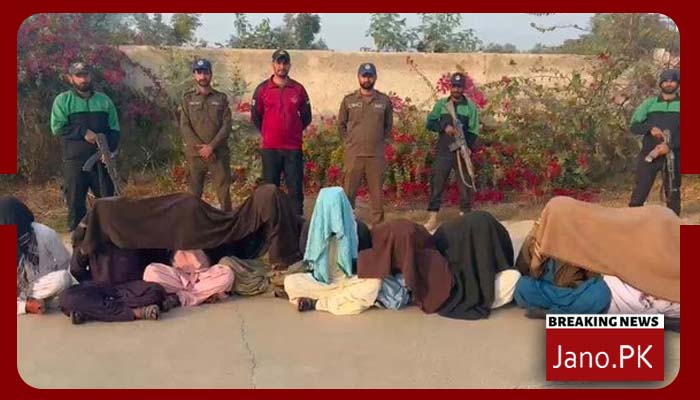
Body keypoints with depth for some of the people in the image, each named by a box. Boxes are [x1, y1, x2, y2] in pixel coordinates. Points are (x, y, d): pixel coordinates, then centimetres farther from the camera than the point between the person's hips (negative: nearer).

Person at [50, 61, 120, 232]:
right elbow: (57, 127, -5)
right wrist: (83, 132, -14)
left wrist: (109, 150, -9)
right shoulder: (62, 100, 3)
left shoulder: (104, 100, 10)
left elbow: (114, 129, 7)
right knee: (75, 201, 3)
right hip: (74, 160, -2)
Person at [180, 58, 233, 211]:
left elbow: (226, 125, -1)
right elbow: (184, 126, 0)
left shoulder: (221, 98, 7)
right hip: (195, 153, 0)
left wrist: (211, 146, -12)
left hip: (219, 152, 0)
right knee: (194, 192, 5)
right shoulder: (187, 98, 7)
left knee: (224, 191, -1)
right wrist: (200, 147, -11)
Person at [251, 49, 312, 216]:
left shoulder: (298, 89, 4)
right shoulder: (262, 89, 2)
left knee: (295, 188, 2)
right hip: (270, 148, 0)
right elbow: (255, 116, 9)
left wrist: (294, 131, 12)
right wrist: (267, 133, 12)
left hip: (293, 148, 0)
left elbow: (306, 117, 13)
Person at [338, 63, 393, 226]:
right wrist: (349, 141, 7)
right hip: (353, 154, 0)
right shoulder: (348, 100, 5)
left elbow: (388, 125, 15)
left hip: (376, 155, 0)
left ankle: (377, 223, 12)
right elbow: (341, 124, 13)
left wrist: (380, 140, 7)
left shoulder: (384, 100, 5)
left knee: (377, 191, 4)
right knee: (349, 192, 1)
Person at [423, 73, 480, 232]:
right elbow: (430, 123, 5)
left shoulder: (471, 107, 4)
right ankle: (433, 218, 5)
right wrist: (444, 126, -13)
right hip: (443, 151, 1)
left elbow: (473, 132, -1)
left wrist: (468, 147, -16)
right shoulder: (441, 104, 8)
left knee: (464, 185, 3)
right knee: (437, 184, 0)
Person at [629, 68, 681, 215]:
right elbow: (634, 126, 6)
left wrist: (670, 145, -19)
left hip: (673, 156, 0)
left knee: (673, 194, 5)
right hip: (649, 154, 0)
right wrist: (650, 128, -14)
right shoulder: (650, 103, 10)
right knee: (639, 193, -3)